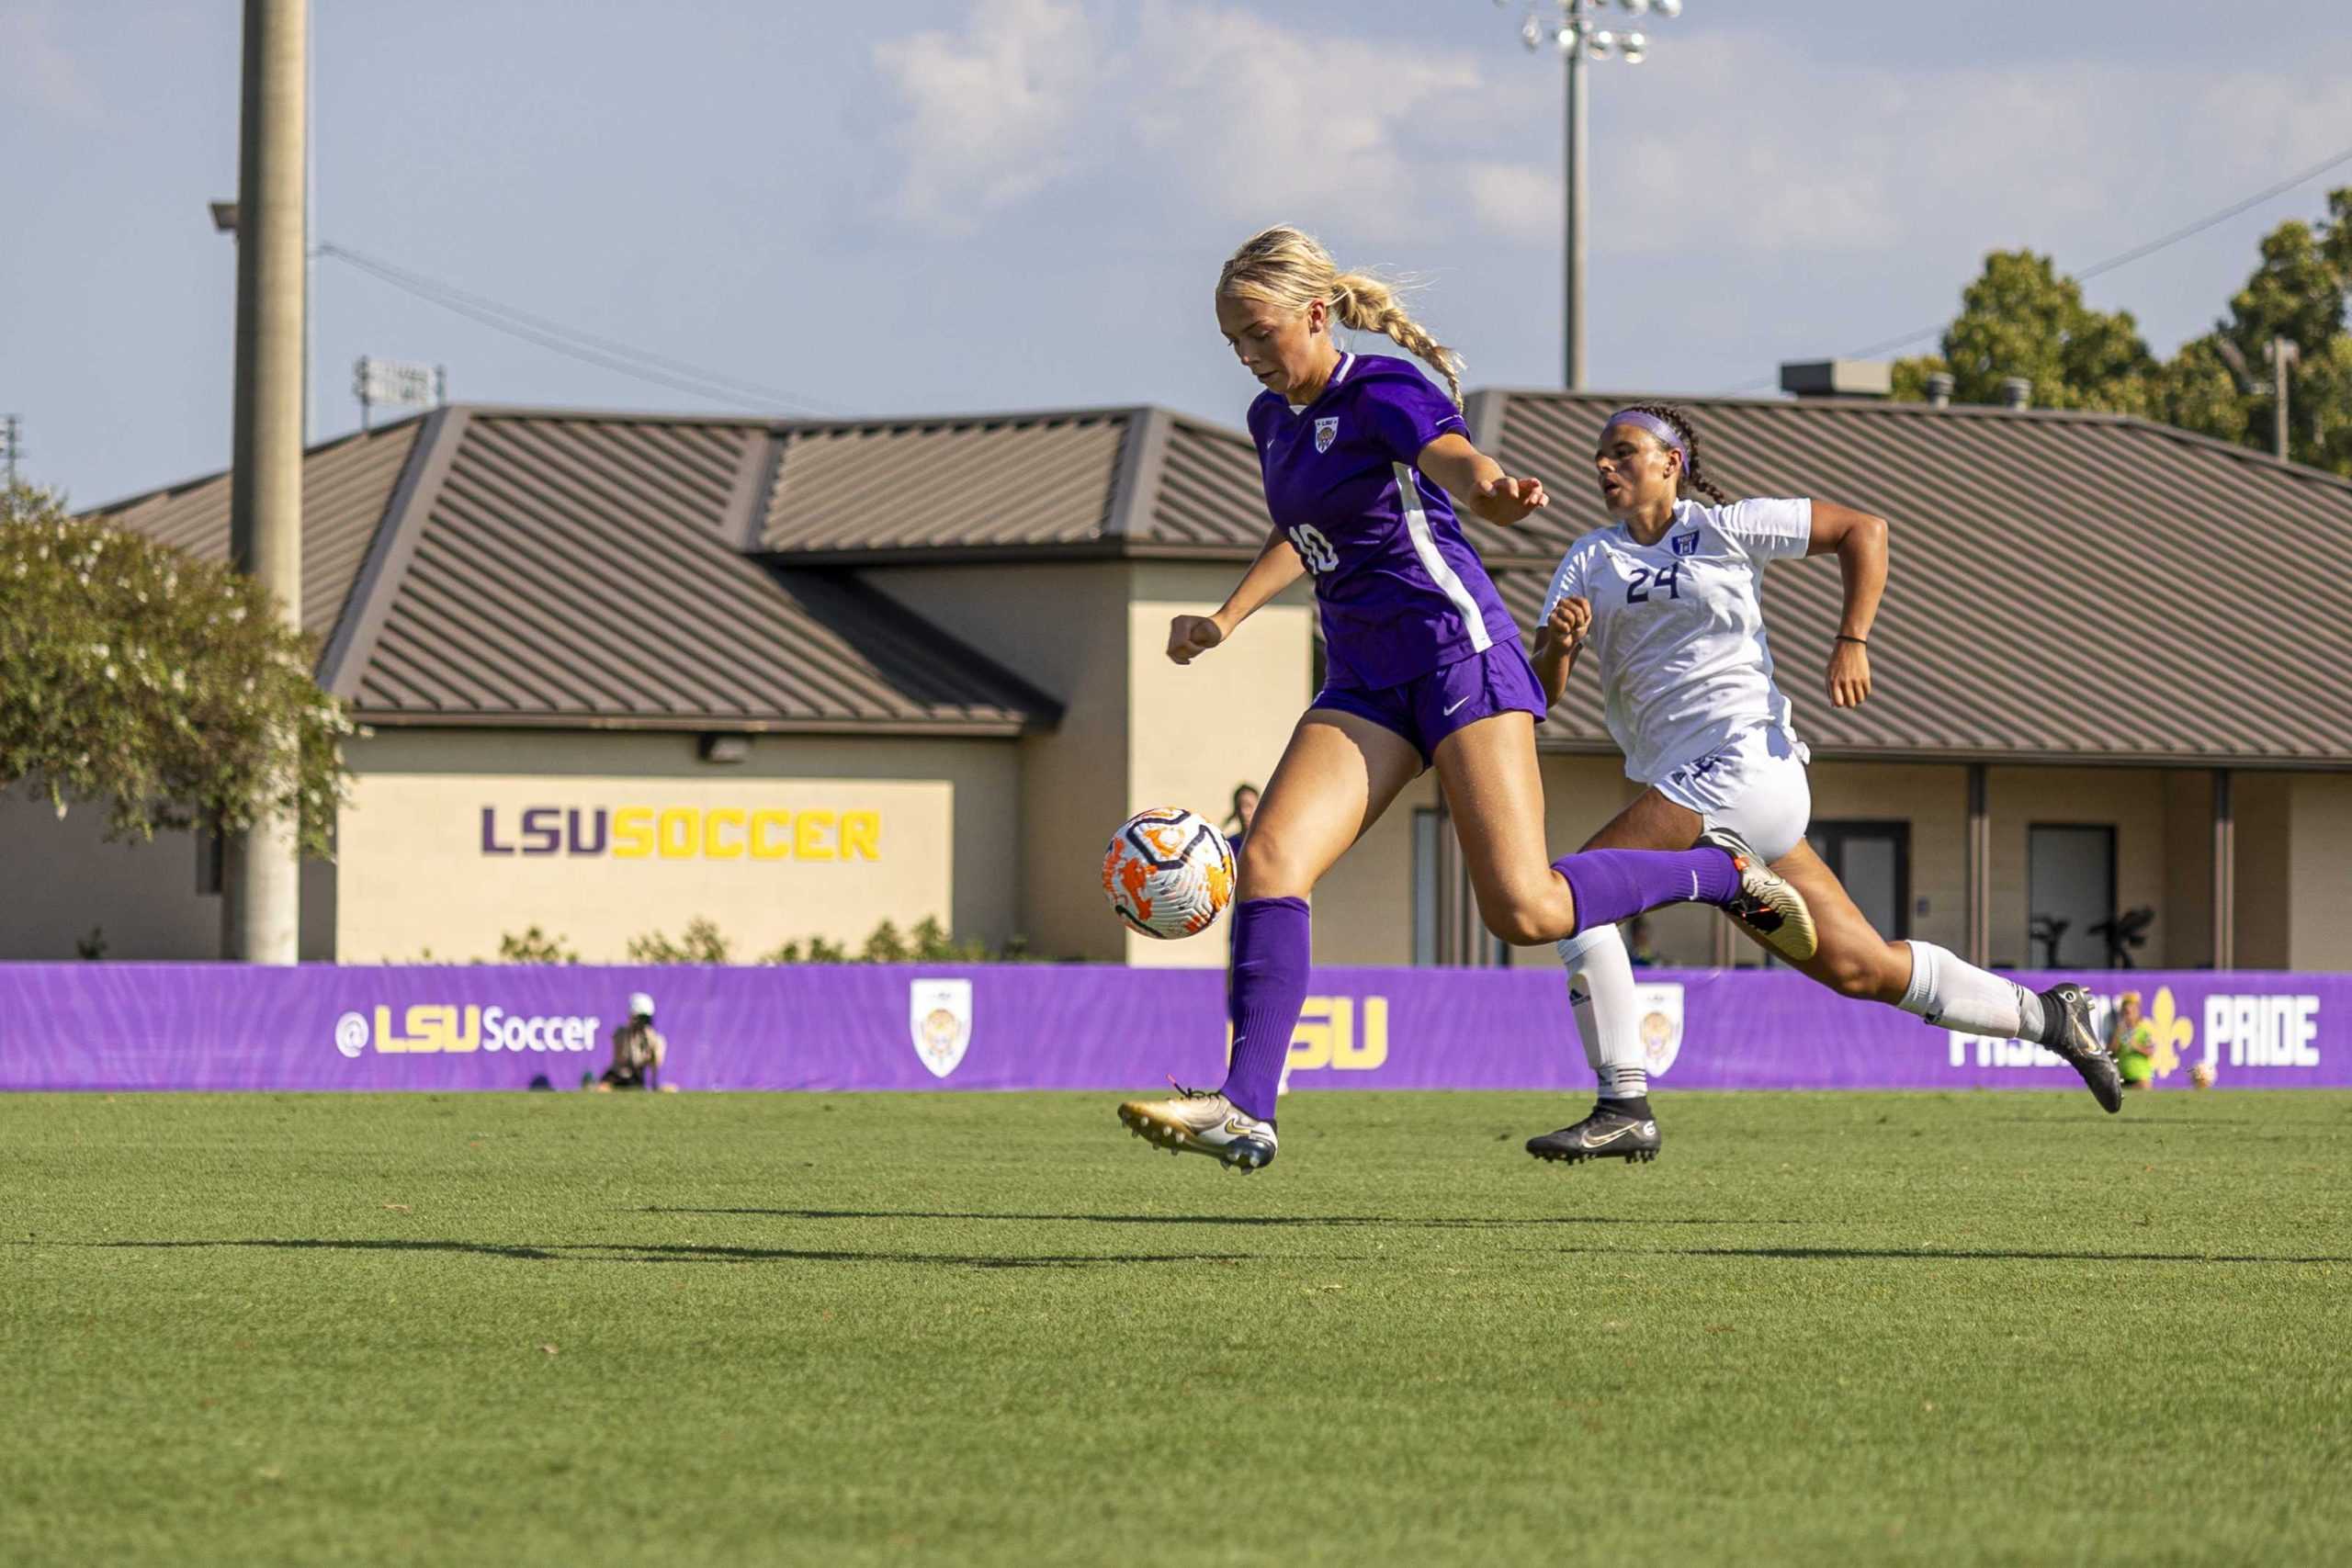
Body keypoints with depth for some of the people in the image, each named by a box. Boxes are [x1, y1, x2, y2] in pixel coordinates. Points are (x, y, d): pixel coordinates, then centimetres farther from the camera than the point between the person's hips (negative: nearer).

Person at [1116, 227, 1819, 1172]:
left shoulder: (1383, 392, -10)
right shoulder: (1273, 419, 14)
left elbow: (1452, 458, -32)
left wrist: (1494, 490, -55)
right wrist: (1224, 621, 25)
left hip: (1457, 653, -8)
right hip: (1364, 686, 8)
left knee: (1525, 910, -15)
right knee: (1269, 857, -15)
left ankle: (1722, 872, 11)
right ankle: (1247, 1110, -21)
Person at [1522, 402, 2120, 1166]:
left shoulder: (1723, 528, 2)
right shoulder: (1589, 561, 15)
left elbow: (1862, 529, 8)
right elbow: (1541, 691, 6)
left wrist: (1852, 641, -3)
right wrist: (1556, 645, -16)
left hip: (1745, 760, -6)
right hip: (1682, 784, 7)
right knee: (1858, 968, 8)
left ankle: (1622, 1109, -21)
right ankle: (2047, 1016, 22)